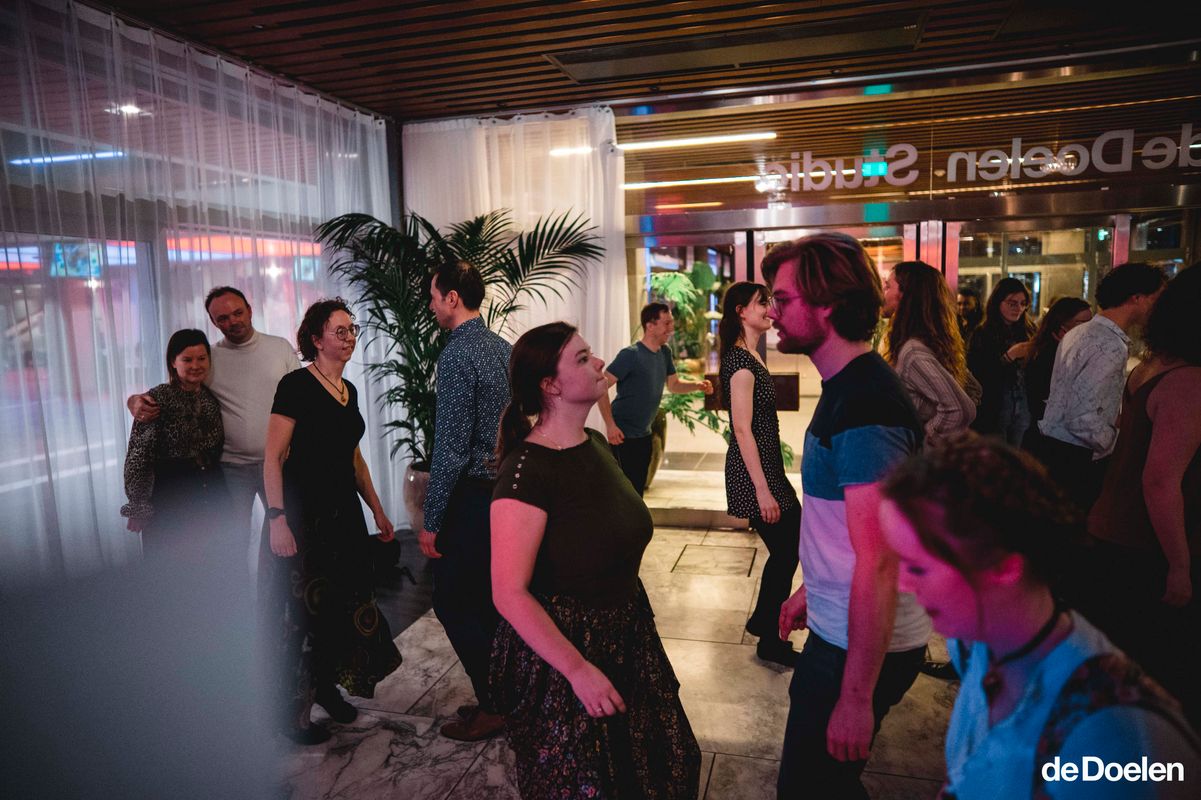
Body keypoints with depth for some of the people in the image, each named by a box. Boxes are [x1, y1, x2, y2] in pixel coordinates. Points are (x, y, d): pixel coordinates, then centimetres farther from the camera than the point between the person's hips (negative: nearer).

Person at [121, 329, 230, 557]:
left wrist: (224, 503, 14)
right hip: (168, 505, -5)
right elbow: (138, 456, -11)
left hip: (210, 503, 5)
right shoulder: (158, 399, -10)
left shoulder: (213, 399, 6)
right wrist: (138, 508, -11)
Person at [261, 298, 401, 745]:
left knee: (343, 603, 14)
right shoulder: (296, 385, -12)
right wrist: (277, 519, -22)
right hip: (303, 511, -7)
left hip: (343, 511, 7)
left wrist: (377, 509, 18)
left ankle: (326, 686, 35)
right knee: (302, 609, 3)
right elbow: (273, 458, -16)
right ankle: (294, 711, 20)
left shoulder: (349, 391, 10)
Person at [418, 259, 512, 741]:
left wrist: (431, 520, -15)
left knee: (454, 605, 5)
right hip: (504, 489, 9)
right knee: (488, 602, 18)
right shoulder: (504, 348, 9)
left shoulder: (458, 354, -18)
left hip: (471, 497, -9)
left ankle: (492, 707, 13)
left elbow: (450, 447, -20)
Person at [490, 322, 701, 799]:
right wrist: (578, 669, -21)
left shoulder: (596, 444, 0)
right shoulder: (527, 470, -25)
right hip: (559, 648, -7)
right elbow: (510, 594, -24)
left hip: (626, 637, 7)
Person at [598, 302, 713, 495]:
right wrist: (610, 425, -24)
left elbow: (673, 384, 17)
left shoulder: (664, 352, 5)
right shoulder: (631, 355, -19)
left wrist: (697, 385, -3)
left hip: (644, 435, 8)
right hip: (623, 435, -8)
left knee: (638, 489, 17)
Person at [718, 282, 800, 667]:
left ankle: (762, 620, 33)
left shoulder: (749, 356, 12)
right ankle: (770, 643, 19)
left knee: (794, 544, 17)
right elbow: (742, 428, -22)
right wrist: (762, 489, -22)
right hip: (755, 472, -10)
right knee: (785, 552, 2)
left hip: (767, 466, 10)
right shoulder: (741, 360, -18)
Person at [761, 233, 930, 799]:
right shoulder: (846, 386, 7)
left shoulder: (863, 404, -25)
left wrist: (857, 696, -23)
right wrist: (811, 590, 22)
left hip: (861, 645, -9)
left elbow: (877, 564, -27)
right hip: (837, 627, 9)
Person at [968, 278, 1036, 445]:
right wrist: (1010, 355, -20)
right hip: (993, 411, -3)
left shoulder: (1028, 331, 8)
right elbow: (978, 376, -14)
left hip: (1023, 411, 3)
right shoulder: (982, 334, -4)